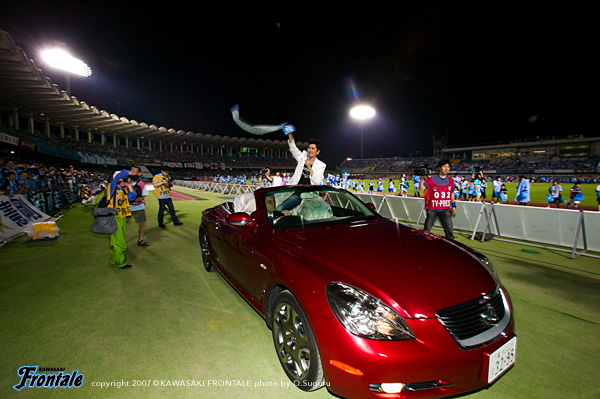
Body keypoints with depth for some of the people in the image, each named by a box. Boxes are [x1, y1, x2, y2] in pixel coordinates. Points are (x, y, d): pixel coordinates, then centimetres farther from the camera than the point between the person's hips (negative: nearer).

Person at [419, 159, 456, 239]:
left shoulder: (451, 181, 9)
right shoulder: (432, 179, -3)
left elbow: (451, 194, 18)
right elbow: (422, 188, -9)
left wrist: (453, 206, 18)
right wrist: (422, 178, -19)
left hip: (445, 210, 3)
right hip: (432, 209, -3)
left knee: (450, 231, 1)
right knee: (426, 230, 5)